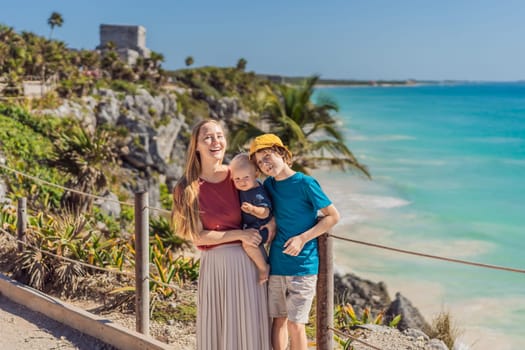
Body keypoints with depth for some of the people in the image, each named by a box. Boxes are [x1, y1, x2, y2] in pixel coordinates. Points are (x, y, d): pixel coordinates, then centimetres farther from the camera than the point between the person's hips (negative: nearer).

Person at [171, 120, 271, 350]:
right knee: (215, 326, 7)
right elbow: (197, 236, -8)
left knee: (250, 324, 9)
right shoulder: (187, 188, -6)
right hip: (214, 264, -1)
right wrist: (239, 234, -14)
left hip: (248, 261, 1)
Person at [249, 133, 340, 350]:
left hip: (302, 266, -5)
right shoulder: (268, 185, 7)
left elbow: (333, 216, -7)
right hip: (276, 265, 5)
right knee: (278, 320, 11)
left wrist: (303, 238, -15)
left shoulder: (305, 183, -10)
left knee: (295, 324, -4)